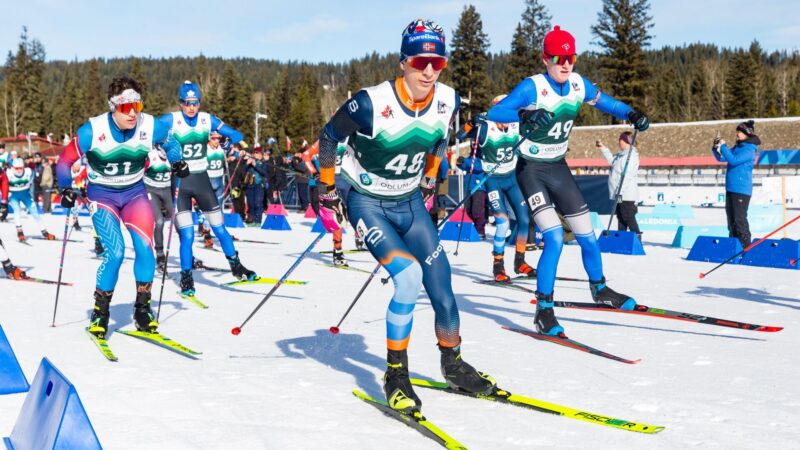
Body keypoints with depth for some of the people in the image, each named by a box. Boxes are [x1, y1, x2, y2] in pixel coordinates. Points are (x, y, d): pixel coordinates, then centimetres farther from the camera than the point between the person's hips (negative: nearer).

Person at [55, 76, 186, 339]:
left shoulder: (150, 126, -13)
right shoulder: (93, 131, -20)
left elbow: (169, 141, 12)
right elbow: (65, 161, -8)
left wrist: (177, 163, 0)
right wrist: (66, 189, -18)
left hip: (135, 192, 3)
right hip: (102, 195, -3)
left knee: (145, 247, -15)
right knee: (115, 252, -19)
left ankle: (143, 310, 3)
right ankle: (100, 314, -2)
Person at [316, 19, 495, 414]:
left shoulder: (447, 101, -12)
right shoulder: (373, 103, -27)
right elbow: (328, 138, -11)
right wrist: (328, 194, -6)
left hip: (410, 202, 5)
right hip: (366, 203, -5)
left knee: (441, 284, 1)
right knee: (409, 277, -23)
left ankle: (453, 365, 26)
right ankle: (396, 374, -7)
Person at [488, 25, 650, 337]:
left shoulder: (578, 84, -3)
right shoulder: (533, 87, -20)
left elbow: (606, 103, 11)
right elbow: (494, 113, -29)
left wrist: (632, 115, -7)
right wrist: (525, 115, -46)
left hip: (559, 168, 6)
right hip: (532, 171, -6)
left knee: (586, 235, 11)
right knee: (555, 238, -19)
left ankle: (600, 290, 36)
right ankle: (543, 310, -7)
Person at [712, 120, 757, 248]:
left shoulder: (749, 150, -12)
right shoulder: (737, 147, 14)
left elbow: (733, 160, -24)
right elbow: (721, 158, 19)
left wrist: (723, 146, -17)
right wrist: (716, 148, 1)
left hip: (741, 189, -9)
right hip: (731, 188, 9)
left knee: (740, 218, -9)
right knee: (731, 216, 12)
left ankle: (745, 245, -5)